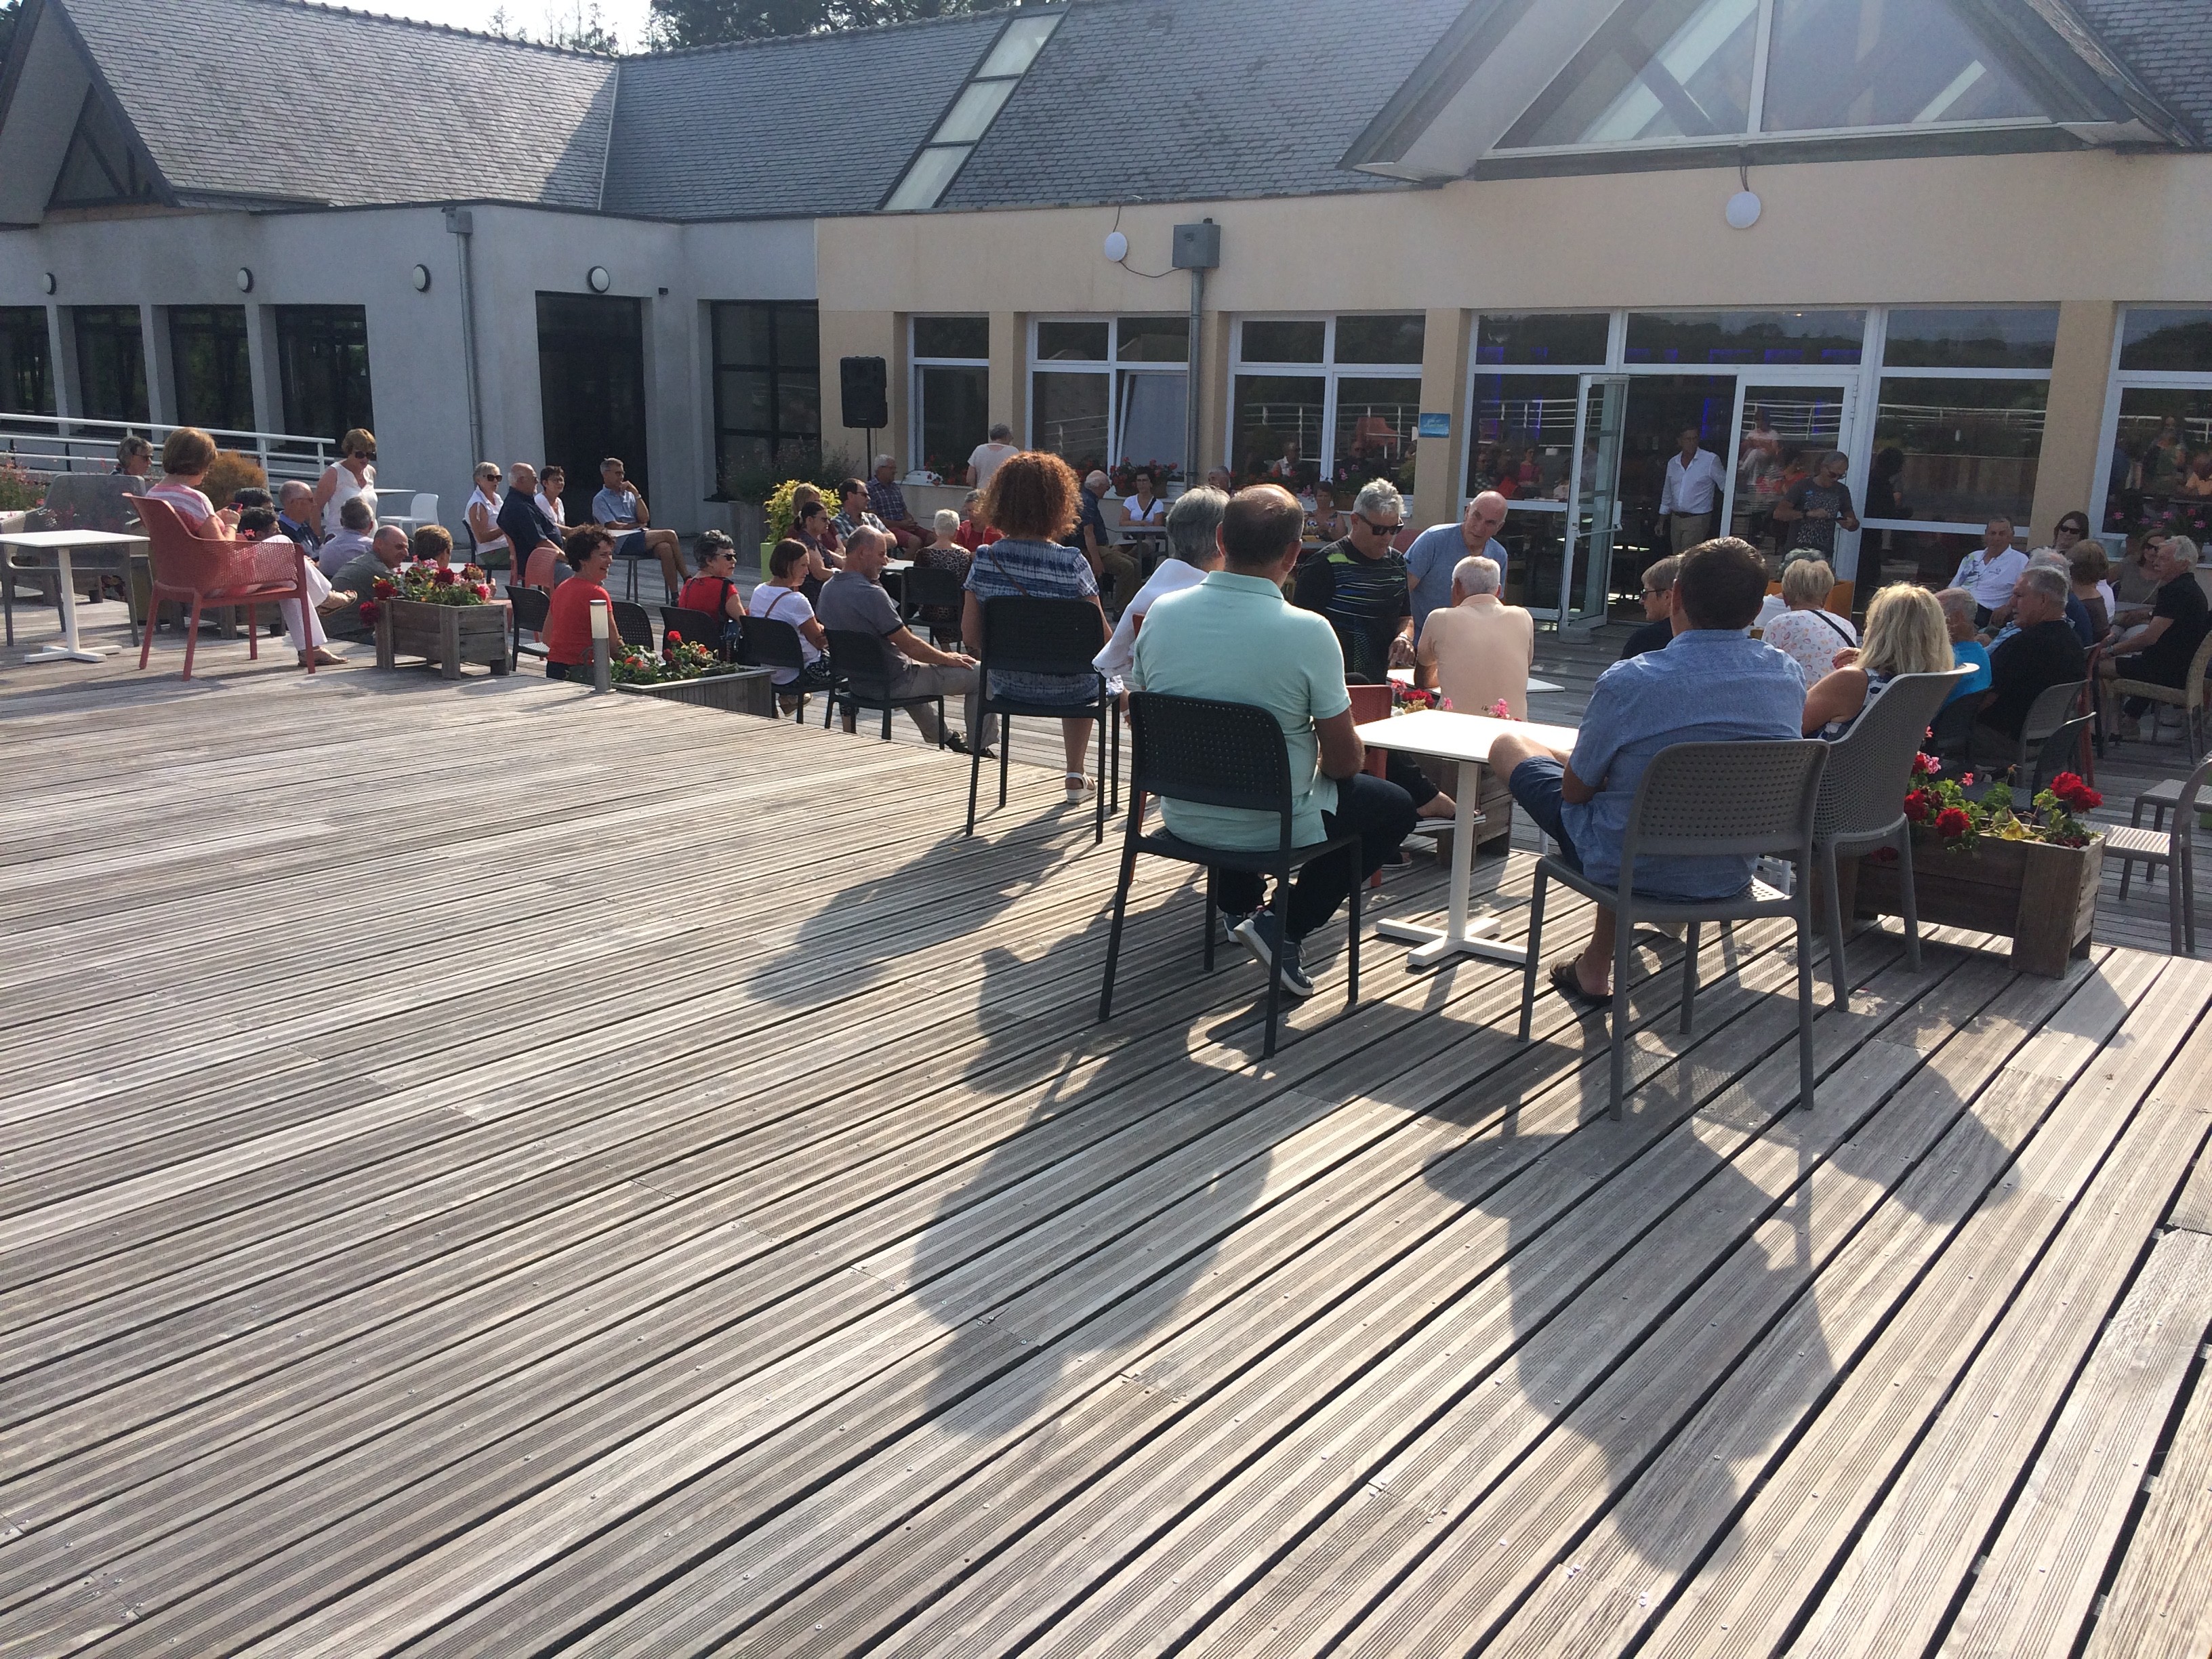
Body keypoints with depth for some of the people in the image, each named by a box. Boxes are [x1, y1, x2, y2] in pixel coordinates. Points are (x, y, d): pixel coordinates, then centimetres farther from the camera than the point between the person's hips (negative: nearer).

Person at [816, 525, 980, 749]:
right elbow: (911, 647, -22)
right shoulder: (870, 593, -26)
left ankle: (941, 737, 49)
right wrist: (947, 658, -4)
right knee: (978, 674, -2)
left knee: (914, 665, 42)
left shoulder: (828, 588, 1)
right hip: (892, 684, -10)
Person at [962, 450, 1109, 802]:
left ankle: (1076, 776, 48)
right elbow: (1102, 637, -16)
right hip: (1065, 688, -3)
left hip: (1007, 685, 3)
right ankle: (1074, 776, 41)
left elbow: (970, 634, -6)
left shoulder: (984, 561, -12)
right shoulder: (1072, 564, -22)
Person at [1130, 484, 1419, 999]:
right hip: (1273, 826, -5)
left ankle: (1239, 903, 33)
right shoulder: (1309, 633, -22)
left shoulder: (1161, 614, -10)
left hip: (1182, 816, 6)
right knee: (1395, 807, 20)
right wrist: (1335, 761, 11)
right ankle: (1285, 928, 7)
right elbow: (1344, 761, -14)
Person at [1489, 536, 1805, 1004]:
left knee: (1508, 745, 14)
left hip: (1633, 871, -4)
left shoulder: (1628, 682, -23)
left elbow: (1575, 790, -10)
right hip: (1731, 874, 5)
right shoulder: (1789, 677, -8)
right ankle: (1596, 966, 38)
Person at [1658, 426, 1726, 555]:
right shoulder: (1673, 462, 10)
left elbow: (1726, 486, -2)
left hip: (1697, 520, -6)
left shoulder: (1711, 460, -7)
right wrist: (1661, 521, 19)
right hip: (1676, 519, 6)